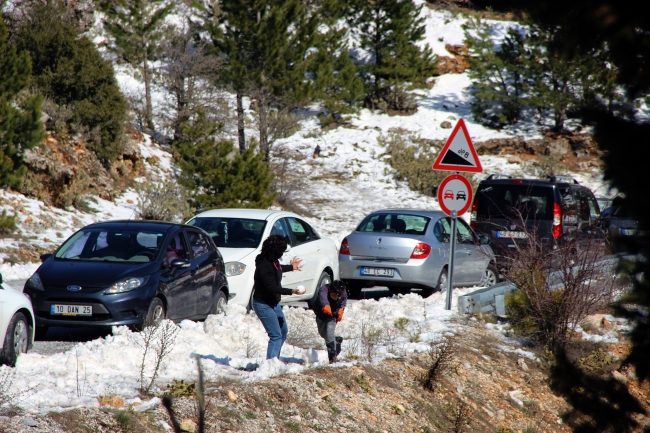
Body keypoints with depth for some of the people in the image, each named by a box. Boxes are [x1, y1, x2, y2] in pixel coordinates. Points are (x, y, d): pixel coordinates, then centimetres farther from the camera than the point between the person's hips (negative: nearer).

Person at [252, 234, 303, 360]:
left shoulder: (272, 260, 0)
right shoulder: (264, 266, -29)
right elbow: (272, 288, -31)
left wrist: (291, 267, 39)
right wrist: (291, 291, -34)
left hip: (274, 303, 10)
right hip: (264, 305, -10)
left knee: (283, 331, 20)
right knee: (276, 336, -13)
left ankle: (274, 359, 30)